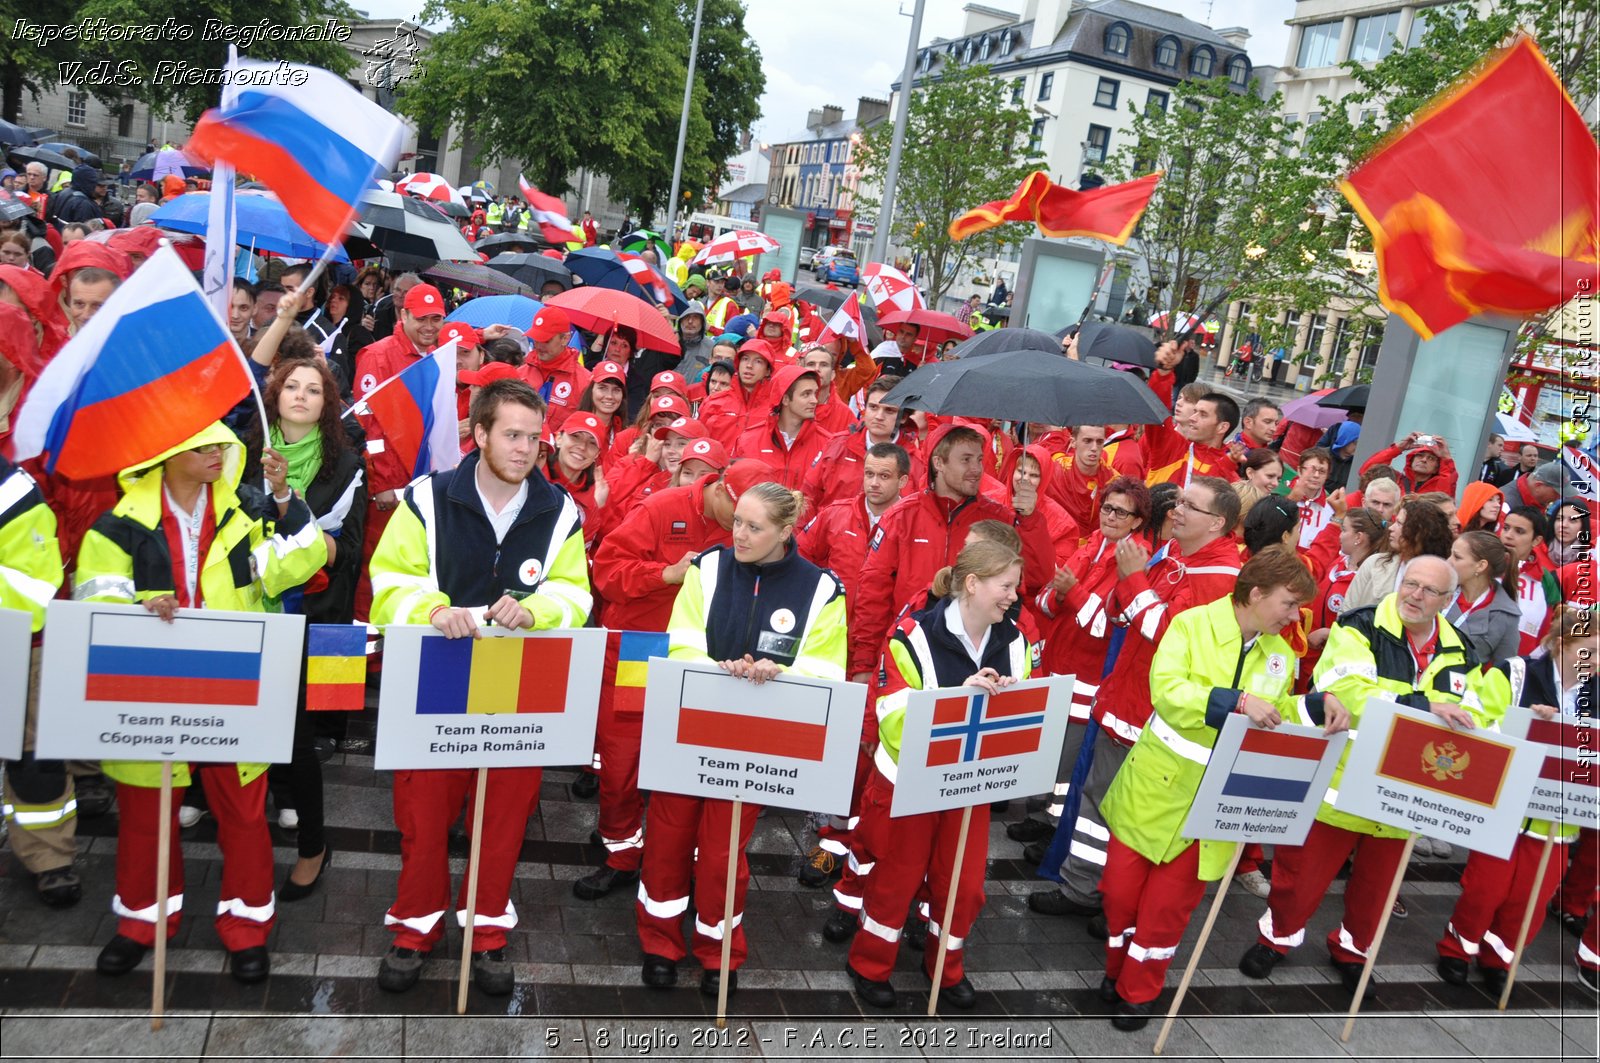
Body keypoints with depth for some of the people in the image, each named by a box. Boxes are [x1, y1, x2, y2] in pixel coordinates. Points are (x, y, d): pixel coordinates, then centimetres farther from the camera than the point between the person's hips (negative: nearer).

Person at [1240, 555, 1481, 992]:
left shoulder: (1460, 655, 6)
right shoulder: (1361, 629, -12)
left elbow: (1470, 719, 6)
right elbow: (1348, 693, -27)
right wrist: (1422, 707, -34)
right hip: (1339, 781, -4)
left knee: (1376, 881, 19)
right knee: (1304, 871, 7)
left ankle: (1351, 949, 43)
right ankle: (1277, 936, 32)